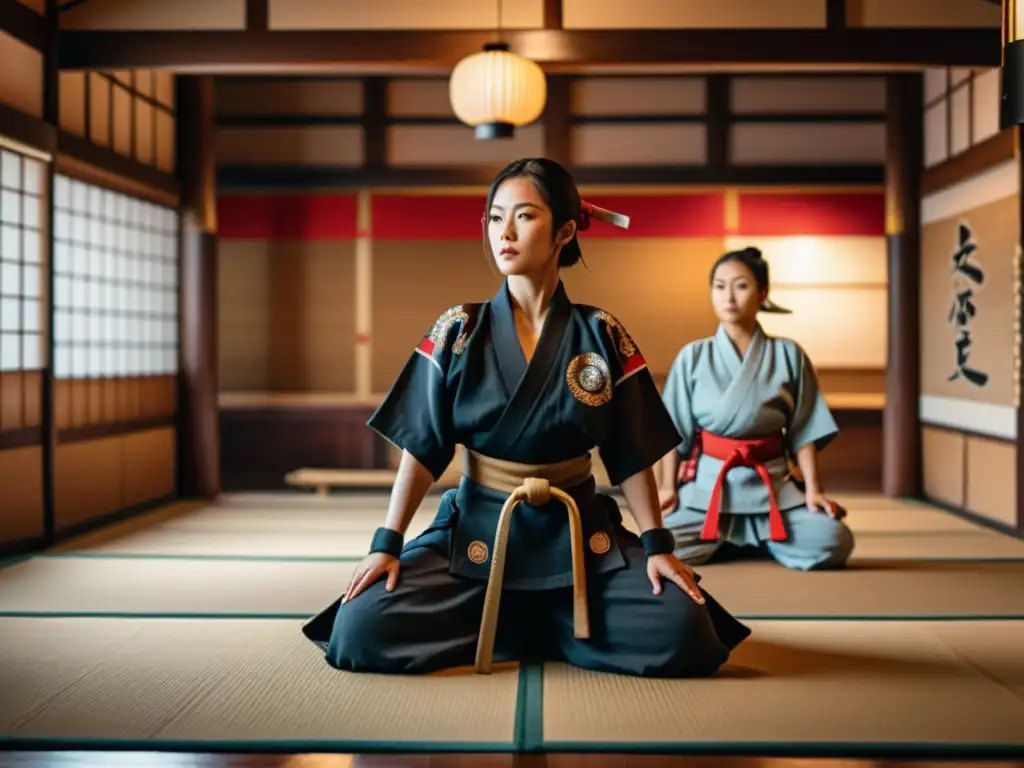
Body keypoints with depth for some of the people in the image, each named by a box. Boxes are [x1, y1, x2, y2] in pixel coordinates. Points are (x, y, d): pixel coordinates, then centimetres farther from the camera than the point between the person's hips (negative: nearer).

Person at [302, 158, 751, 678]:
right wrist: (387, 544, -9)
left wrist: (658, 545, -5)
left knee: (685, 637, -23)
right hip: (475, 534, 0)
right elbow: (421, 447, -3)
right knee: (359, 633, -22)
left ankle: (544, 629, 6)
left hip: (581, 538, 0)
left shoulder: (601, 336, -1)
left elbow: (632, 454, 2)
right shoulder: (459, 332, -2)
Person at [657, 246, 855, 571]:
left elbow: (803, 431, 4)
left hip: (774, 486, 0)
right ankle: (726, 542, 8)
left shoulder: (788, 355, 3)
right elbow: (674, 430, 5)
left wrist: (812, 489, -4)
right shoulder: (693, 357, 3)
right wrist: (667, 487, -3)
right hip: (707, 484, 0)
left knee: (834, 543, -22)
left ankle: (760, 541, 8)